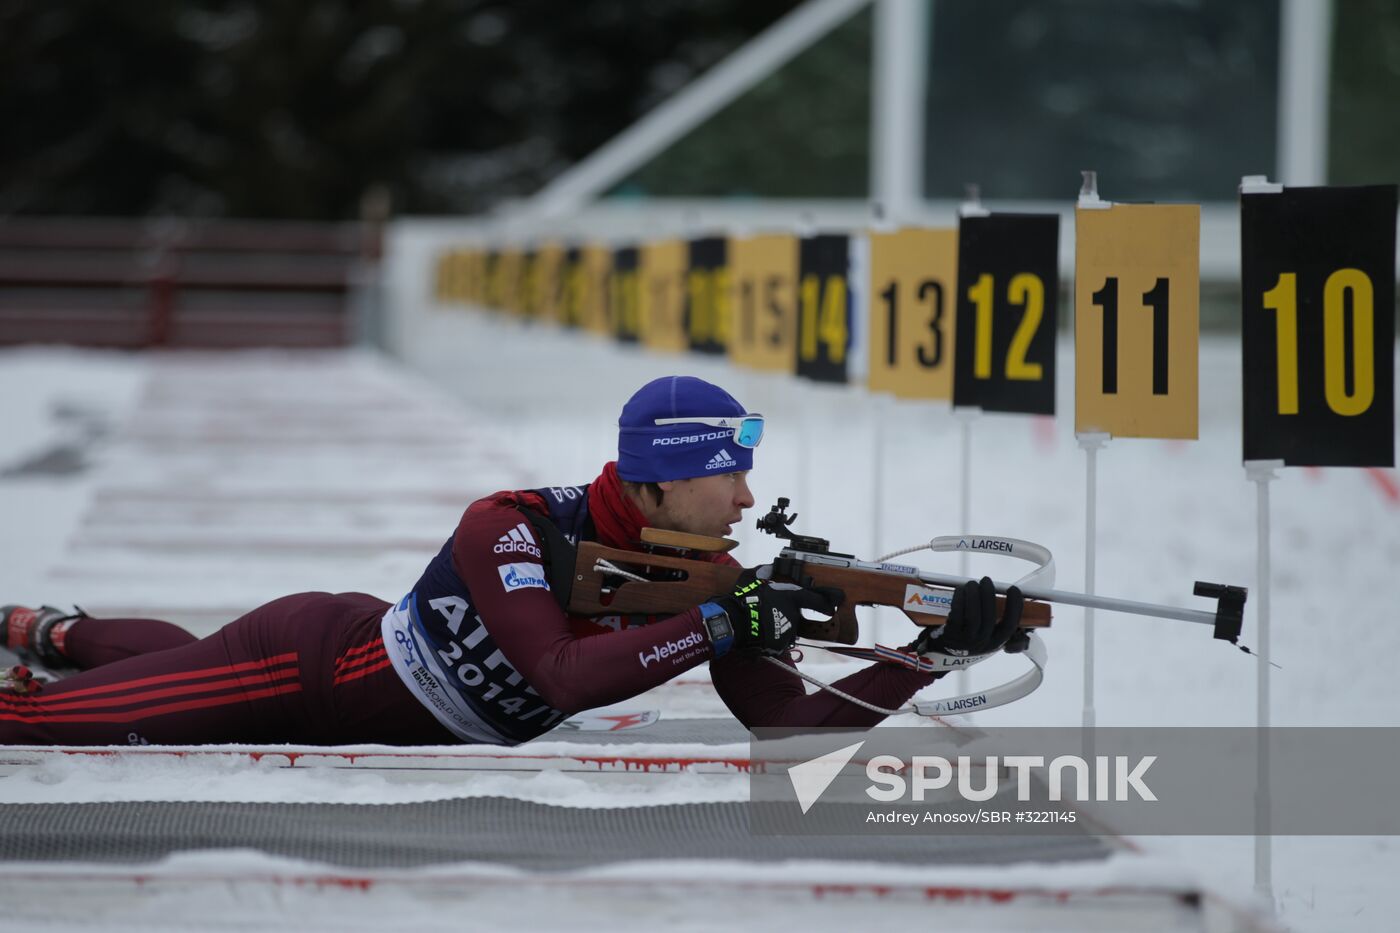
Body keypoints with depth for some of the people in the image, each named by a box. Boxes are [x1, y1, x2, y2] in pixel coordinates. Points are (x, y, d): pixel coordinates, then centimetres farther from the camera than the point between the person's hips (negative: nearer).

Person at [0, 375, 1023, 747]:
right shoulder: (510, 527, -34)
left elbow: (790, 718, -19)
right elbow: (563, 678, -46)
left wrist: (941, 649, -31)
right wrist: (724, 625, -46)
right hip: (307, 662, -7)